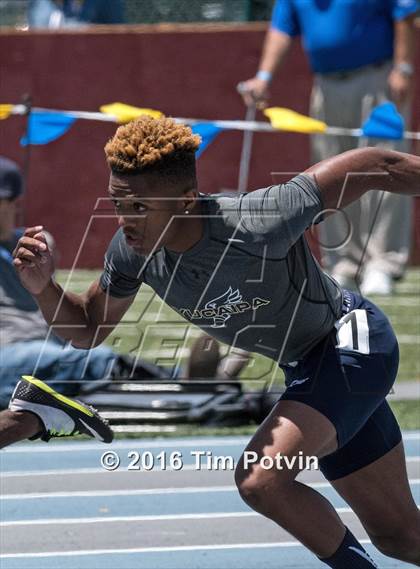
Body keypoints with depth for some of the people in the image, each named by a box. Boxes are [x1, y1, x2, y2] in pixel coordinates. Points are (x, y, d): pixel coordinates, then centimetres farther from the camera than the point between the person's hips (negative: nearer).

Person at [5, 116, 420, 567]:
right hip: (305, 368, 7)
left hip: (355, 343, -7)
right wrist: (43, 289, -20)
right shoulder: (132, 250, -17)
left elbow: (376, 168, -27)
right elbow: (86, 331, 0)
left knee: (260, 481, -27)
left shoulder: (256, 225, -36)